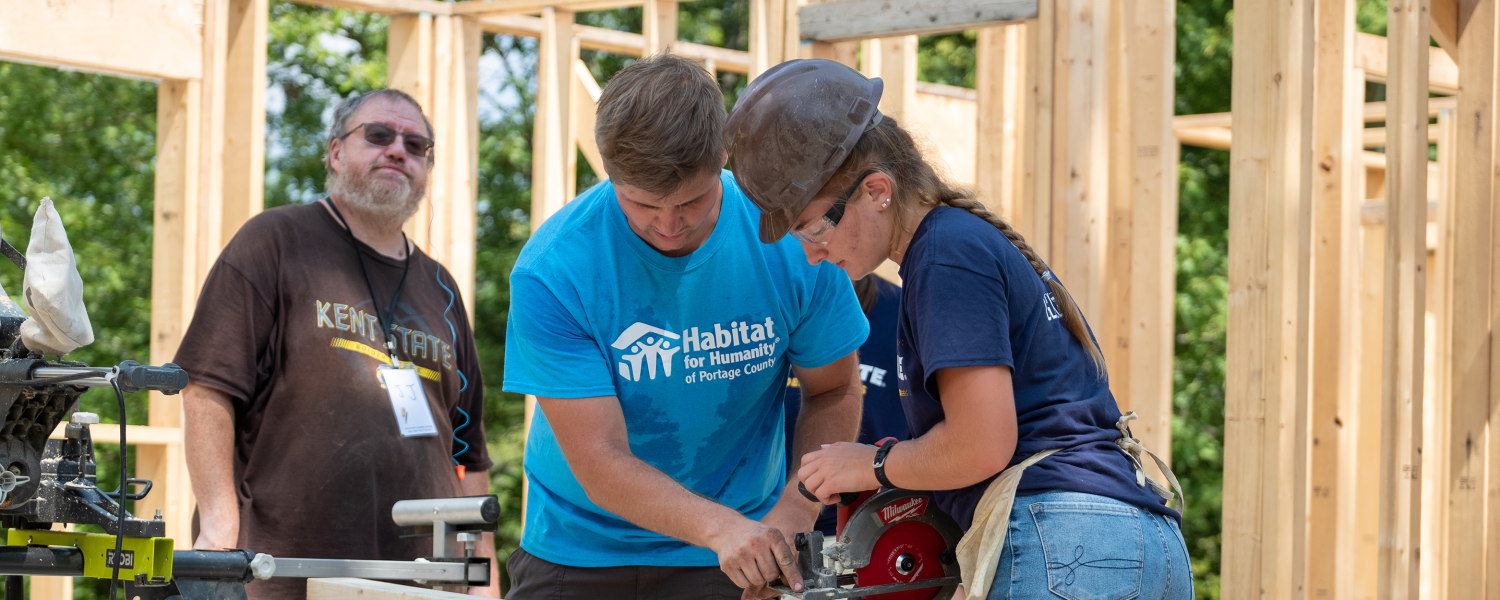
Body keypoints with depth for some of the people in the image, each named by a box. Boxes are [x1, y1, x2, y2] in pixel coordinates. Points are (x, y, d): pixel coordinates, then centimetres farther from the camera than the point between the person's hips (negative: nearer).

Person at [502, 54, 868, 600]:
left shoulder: (792, 241, -14)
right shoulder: (551, 272, -20)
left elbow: (832, 392, 0)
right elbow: (599, 461, -22)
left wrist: (793, 512, -17)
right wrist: (720, 527, -36)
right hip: (578, 553, 0)